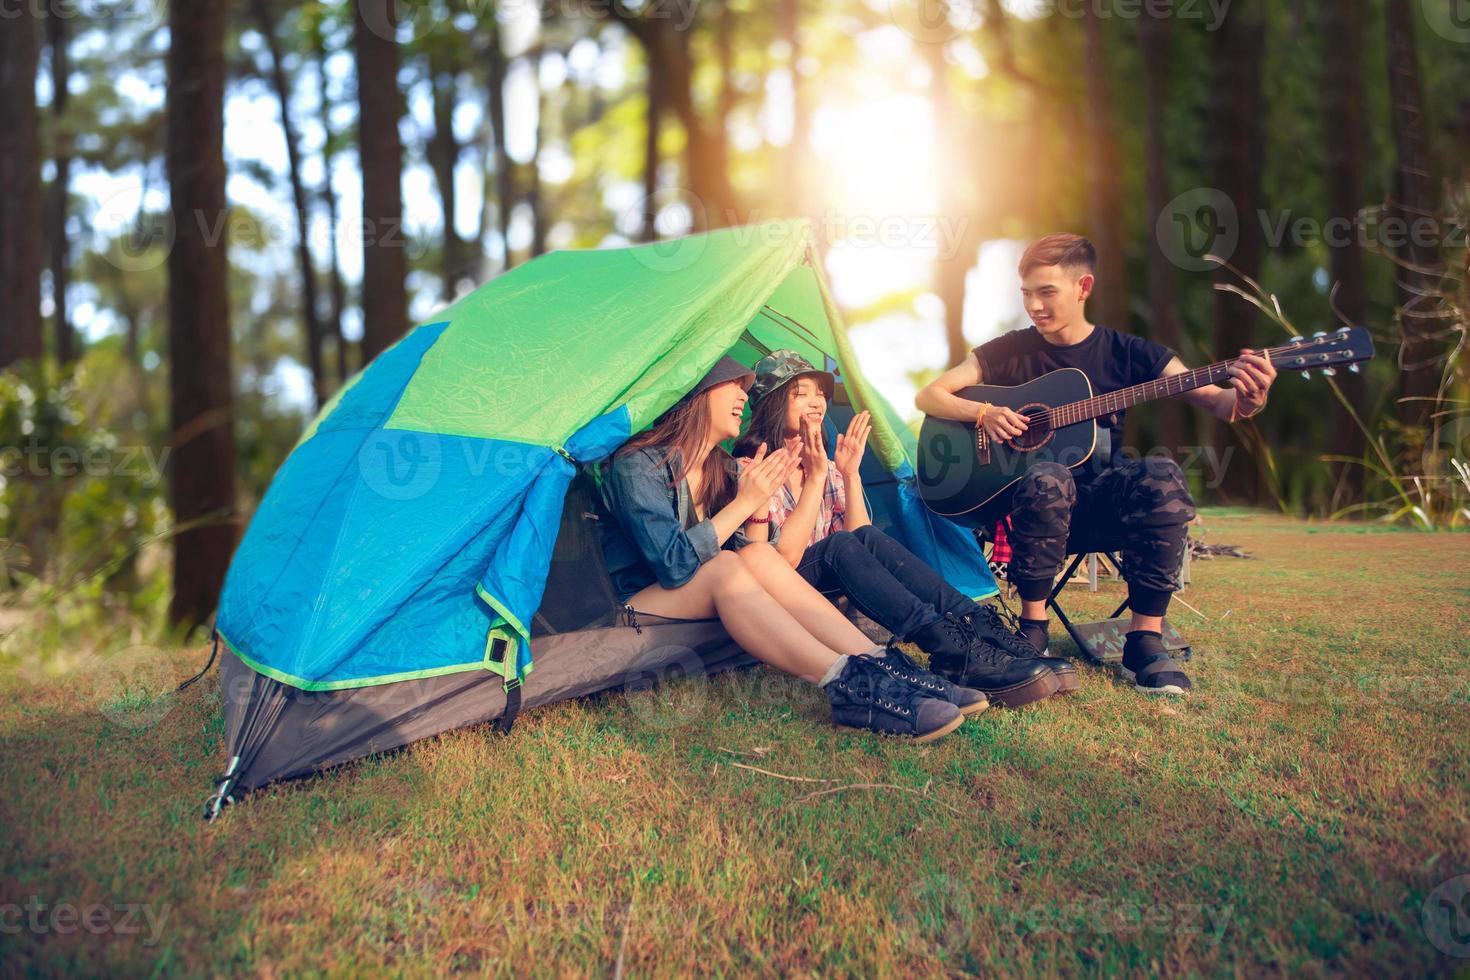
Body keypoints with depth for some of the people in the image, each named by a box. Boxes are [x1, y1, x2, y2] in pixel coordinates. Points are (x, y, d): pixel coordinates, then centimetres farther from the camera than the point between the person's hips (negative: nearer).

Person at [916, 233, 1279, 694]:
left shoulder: (1126, 352, 3)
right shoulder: (1009, 351, 4)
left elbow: (1215, 402, -5)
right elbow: (928, 396, 2)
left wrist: (1246, 400, -29)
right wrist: (985, 413, -17)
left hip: (1105, 501, 1)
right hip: (1034, 506, -1)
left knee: (1162, 476, -31)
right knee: (1047, 477, -36)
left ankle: (1145, 638, -25)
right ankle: (1032, 627, -22)